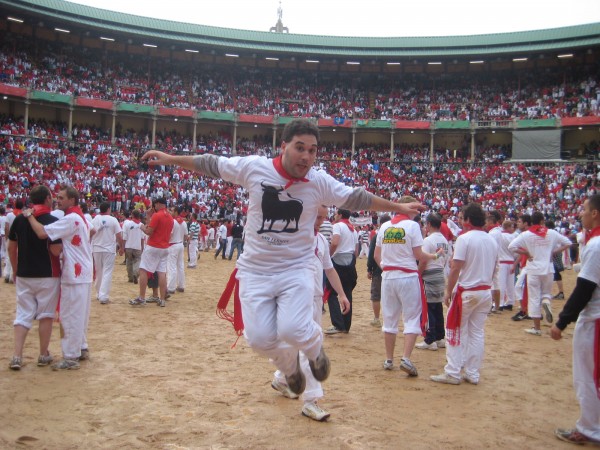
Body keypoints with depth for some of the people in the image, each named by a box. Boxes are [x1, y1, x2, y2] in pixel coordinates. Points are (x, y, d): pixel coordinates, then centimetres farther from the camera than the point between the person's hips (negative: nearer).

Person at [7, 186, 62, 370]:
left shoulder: (19, 219, 3)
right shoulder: (52, 221, -13)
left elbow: (11, 247, 8)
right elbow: (56, 250, -18)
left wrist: (15, 270, 18)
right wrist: (63, 243, 3)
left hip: (24, 275, 4)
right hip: (47, 275, -4)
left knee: (23, 314, 9)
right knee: (45, 315, 8)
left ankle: (17, 356, 2)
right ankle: (44, 355, 16)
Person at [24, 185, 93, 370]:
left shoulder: (70, 219, -18)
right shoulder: (81, 218, 13)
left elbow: (42, 233, -26)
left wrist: (30, 215, -11)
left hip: (74, 275, -10)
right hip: (83, 273, 10)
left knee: (70, 316, -4)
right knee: (79, 315, 18)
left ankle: (70, 358, 2)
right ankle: (82, 349, 28)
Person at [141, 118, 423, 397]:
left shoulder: (320, 182, -8)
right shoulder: (254, 167, -10)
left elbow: (357, 199, 5)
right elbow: (212, 165, 4)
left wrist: (397, 207, 8)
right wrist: (170, 159, 6)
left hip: (296, 269, -1)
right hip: (255, 271, 1)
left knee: (293, 331, -20)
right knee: (260, 339, -7)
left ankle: (314, 349, 19)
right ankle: (289, 365, 29)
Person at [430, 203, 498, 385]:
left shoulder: (464, 238, -14)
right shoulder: (492, 240, 8)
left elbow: (455, 269, -17)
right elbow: (493, 269, 13)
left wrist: (448, 291, -9)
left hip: (466, 292, -7)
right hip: (486, 292, 7)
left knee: (456, 332, 3)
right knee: (477, 332, 12)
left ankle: (452, 373, 5)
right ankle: (473, 374, 16)